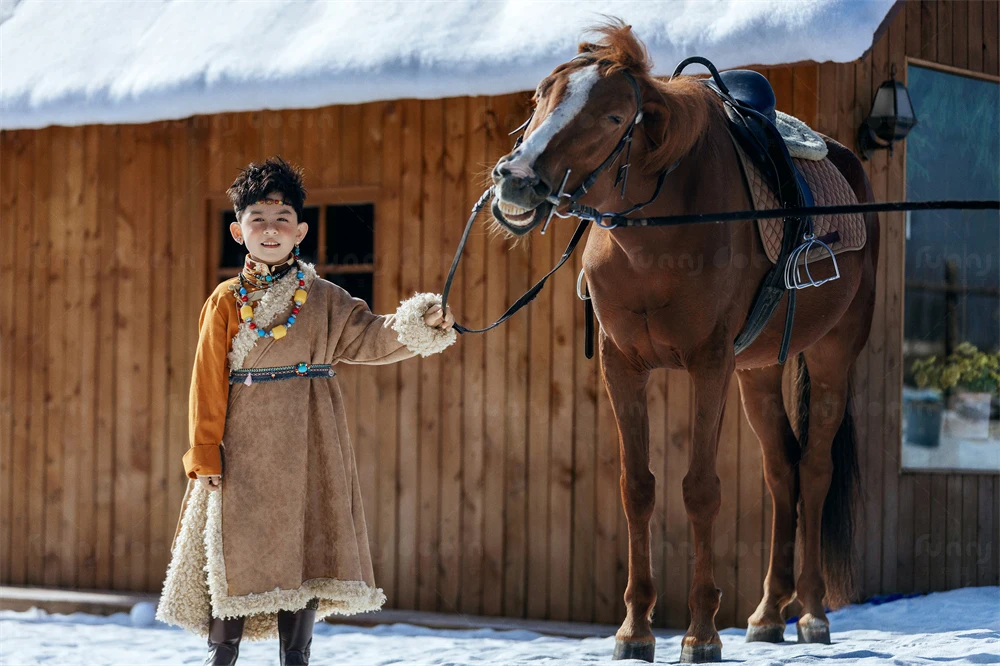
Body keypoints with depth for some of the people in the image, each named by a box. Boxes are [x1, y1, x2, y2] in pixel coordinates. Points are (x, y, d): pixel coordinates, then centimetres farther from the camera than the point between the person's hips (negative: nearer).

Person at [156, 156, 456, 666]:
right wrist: (205, 451, -4)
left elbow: (370, 337, 2)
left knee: (305, 546, 2)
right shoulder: (226, 300, 4)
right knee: (237, 552, 0)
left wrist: (420, 324, -17)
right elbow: (208, 381, 2)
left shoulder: (323, 299, 8)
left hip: (307, 447, 1)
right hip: (243, 447, -1)